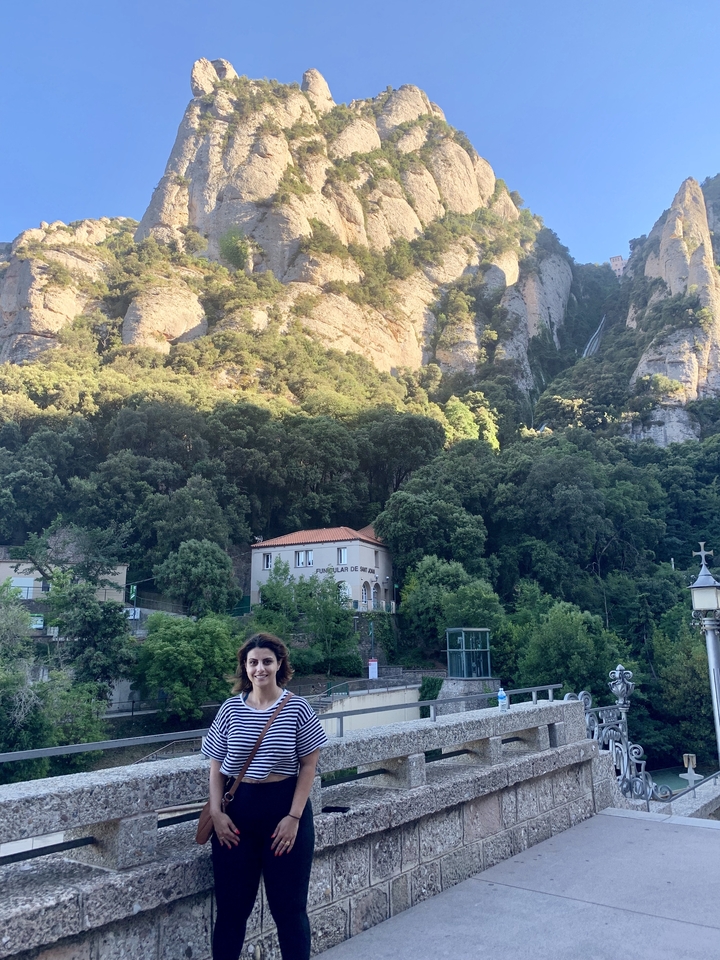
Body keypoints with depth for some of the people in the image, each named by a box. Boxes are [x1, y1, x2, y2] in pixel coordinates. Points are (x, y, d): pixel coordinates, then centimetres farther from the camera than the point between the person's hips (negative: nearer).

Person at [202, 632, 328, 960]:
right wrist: (216, 812, -2)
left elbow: (308, 765, -5)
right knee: (231, 904, 11)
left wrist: (294, 817, -10)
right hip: (237, 809, 2)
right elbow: (216, 766, 6)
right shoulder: (231, 709, 0)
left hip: (284, 806, -2)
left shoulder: (297, 708, -7)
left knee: (288, 904, 7)